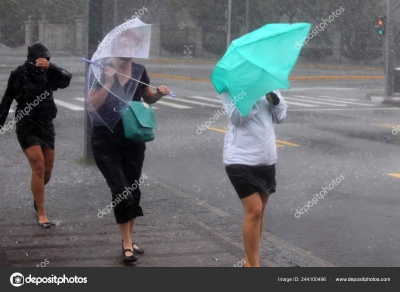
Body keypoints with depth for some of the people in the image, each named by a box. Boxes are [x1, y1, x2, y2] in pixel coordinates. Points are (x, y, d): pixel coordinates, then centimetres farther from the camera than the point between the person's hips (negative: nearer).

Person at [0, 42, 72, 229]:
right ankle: (41, 214, -10)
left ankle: (37, 198, 42)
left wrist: (49, 67, -28)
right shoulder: (20, 74, -7)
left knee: (47, 171, 10)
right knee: (39, 167, -16)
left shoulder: (49, 74, 2)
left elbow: (66, 80, -15)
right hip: (27, 127, -4)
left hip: (46, 127, 4)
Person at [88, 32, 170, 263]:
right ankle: (127, 245, 0)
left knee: (133, 190, 9)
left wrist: (159, 93, -5)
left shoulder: (139, 71, -1)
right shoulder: (102, 71, -11)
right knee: (121, 191, -9)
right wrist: (108, 83, -27)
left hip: (133, 140, 4)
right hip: (106, 141, -4)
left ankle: (129, 240, 24)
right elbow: (92, 107, -19)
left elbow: (148, 98, 16)